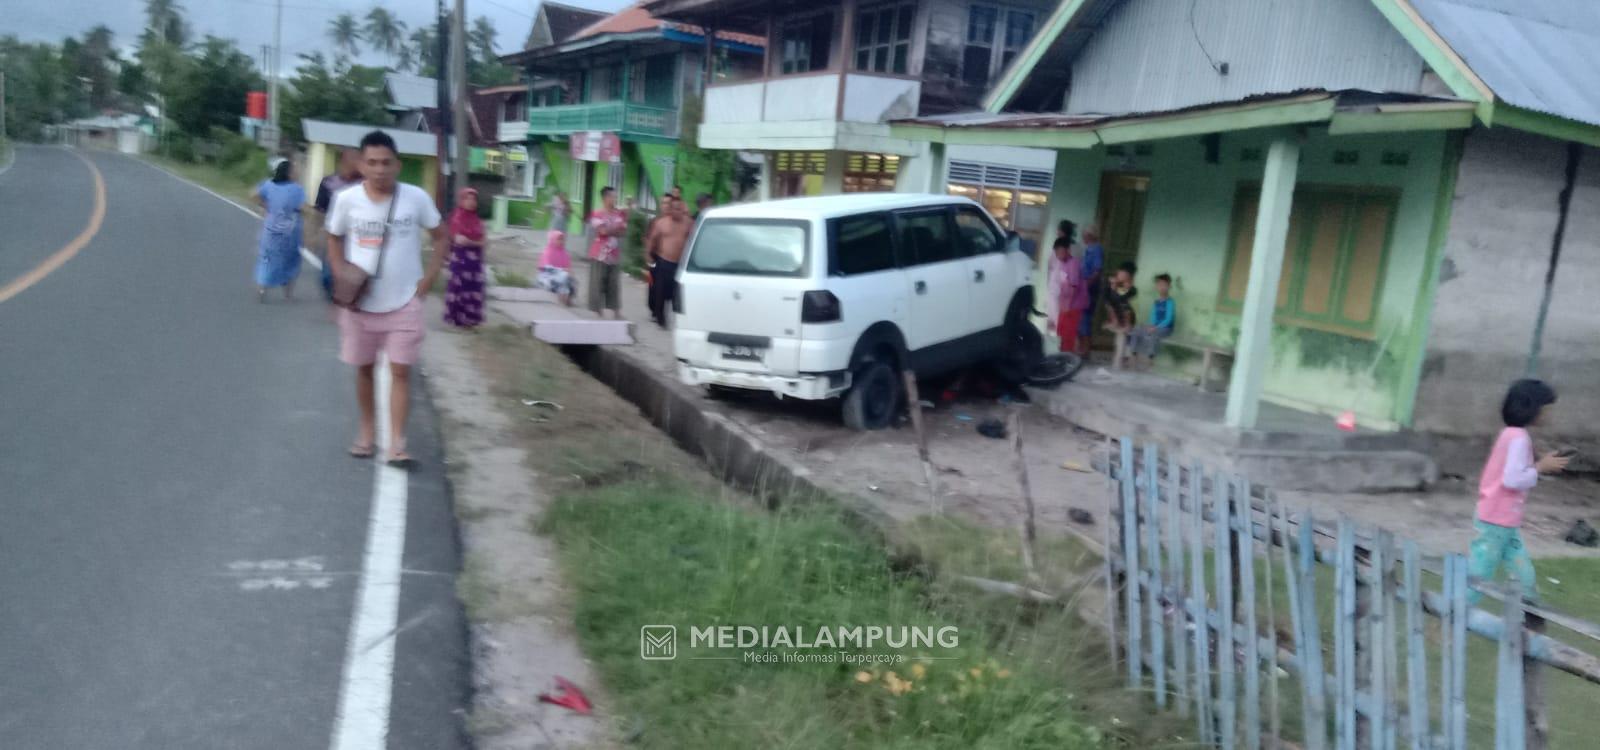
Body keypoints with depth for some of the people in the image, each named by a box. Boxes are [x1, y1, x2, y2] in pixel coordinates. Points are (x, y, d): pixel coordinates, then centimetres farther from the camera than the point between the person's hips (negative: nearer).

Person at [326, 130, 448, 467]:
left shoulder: (416, 198, -10)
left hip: (403, 303, -2)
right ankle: (367, 432, 30)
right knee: (364, 368, 14)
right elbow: (334, 240, 9)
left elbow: (442, 237, 2)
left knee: (400, 372, -3)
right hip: (360, 303, 2)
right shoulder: (346, 199, -7)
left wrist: (427, 280, -5)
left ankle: (396, 445, -1)